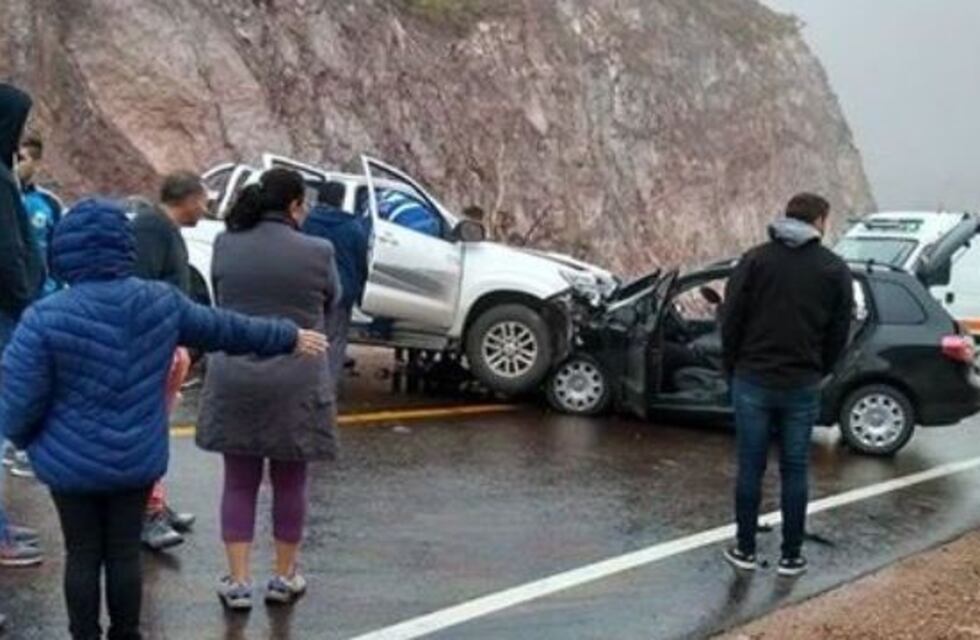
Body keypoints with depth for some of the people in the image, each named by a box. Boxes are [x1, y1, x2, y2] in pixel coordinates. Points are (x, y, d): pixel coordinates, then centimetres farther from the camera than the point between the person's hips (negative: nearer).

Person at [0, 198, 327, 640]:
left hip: (71, 462, -2)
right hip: (138, 458, 3)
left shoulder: (46, 318, -17)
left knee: (82, 557, 11)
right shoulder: (161, 303, -5)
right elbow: (224, 329, 8)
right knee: (124, 553, 14)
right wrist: (288, 338, 23)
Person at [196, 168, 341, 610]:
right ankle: (285, 577, 25)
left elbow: (219, 304, 9)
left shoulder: (225, 245, -1)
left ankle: (238, 581, 14)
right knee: (289, 482, 13)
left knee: (239, 482, 13)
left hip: (233, 379, 2)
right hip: (296, 383, -2)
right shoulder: (316, 252, -9)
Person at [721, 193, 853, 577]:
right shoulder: (835, 269, 1)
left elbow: (731, 321, -3)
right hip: (803, 387, 1)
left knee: (750, 468, 8)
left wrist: (733, 369, 9)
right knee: (795, 472, 9)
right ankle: (791, 557, 16)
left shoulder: (755, 260, -1)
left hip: (753, 382, 0)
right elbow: (839, 333, 3)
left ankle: (745, 550, 16)